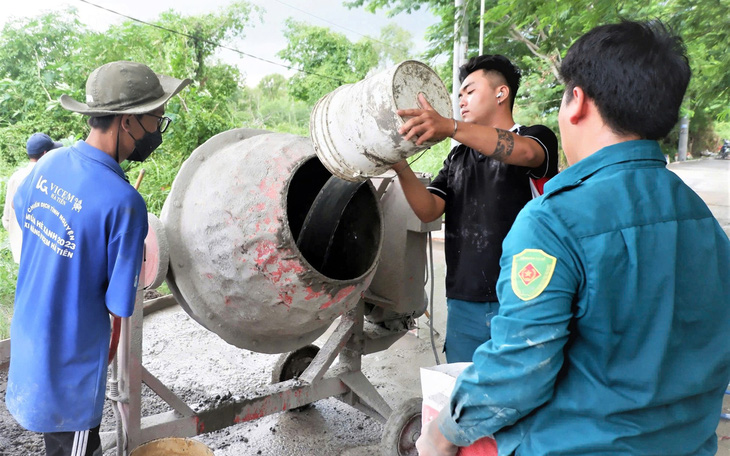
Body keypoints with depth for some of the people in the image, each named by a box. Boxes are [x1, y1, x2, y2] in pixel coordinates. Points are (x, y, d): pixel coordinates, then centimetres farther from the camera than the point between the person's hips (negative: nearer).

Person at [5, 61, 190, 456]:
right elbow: (119, 304, -23)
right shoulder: (123, 202, -30)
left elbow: (20, 212, 14)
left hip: (27, 335, 7)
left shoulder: (49, 164, -8)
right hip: (70, 358, -7)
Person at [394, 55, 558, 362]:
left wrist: (450, 127, -37)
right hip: (463, 305, 4)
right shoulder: (458, 157, 18)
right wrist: (400, 166, -14)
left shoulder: (538, 138, 3)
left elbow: (524, 152, -24)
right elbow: (428, 210, 4)